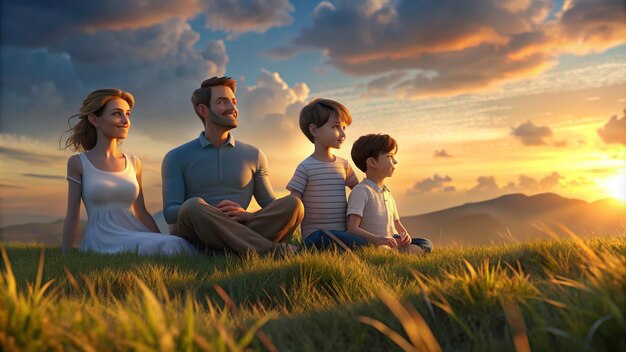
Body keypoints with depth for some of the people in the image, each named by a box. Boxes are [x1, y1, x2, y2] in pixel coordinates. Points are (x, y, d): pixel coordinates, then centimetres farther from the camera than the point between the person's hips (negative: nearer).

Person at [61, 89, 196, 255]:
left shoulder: (134, 163, 14)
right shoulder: (78, 163, 3)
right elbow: (72, 216, 3)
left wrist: (165, 240, 3)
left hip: (136, 238, 4)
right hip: (102, 241, -4)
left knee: (185, 247, -27)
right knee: (173, 247, -29)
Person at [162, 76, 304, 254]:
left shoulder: (253, 155, 16)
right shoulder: (177, 158, 10)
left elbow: (272, 209, 13)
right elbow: (170, 213, 0)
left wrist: (248, 216, -11)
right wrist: (209, 214, -20)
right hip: (195, 240, -2)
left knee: (293, 204, -20)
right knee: (193, 206, -36)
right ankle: (278, 251, -37)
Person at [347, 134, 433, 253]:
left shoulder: (387, 193, 22)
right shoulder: (361, 191, -8)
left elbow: (397, 224, 27)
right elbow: (352, 229, -18)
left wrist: (404, 235, 3)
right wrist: (377, 239, -32)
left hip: (392, 245, 9)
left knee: (426, 244, -14)